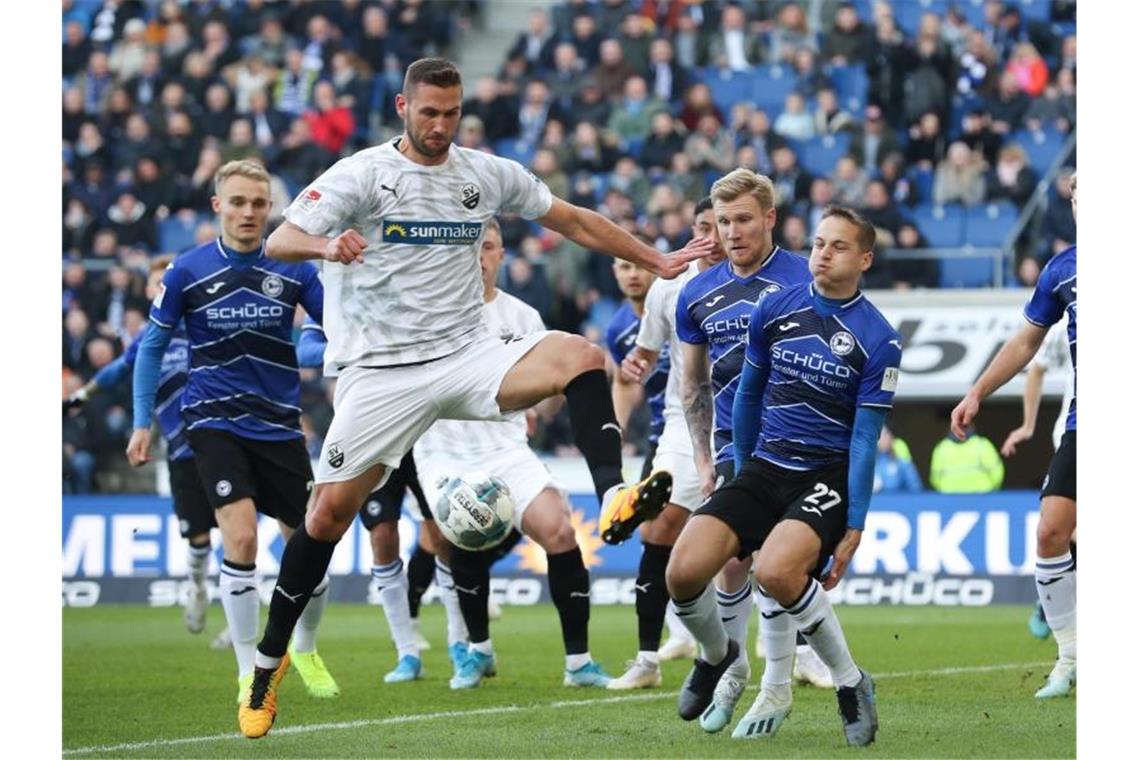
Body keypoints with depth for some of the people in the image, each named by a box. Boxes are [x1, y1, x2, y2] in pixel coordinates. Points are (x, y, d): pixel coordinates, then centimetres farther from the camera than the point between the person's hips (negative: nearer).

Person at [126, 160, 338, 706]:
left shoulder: (294, 269, -3)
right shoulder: (187, 271, -5)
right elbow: (153, 345, 5)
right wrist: (142, 423, 3)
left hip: (280, 426, 2)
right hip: (215, 421, -2)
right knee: (241, 540, -19)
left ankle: (305, 650, 33)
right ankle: (249, 673, -6)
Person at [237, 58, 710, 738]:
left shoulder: (489, 174, 7)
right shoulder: (362, 174, -4)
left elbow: (574, 221, 19)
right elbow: (280, 240, -15)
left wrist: (657, 262, 16)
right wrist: (326, 245, -38)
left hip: (469, 356, 3)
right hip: (383, 370, -2)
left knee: (579, 355, -24)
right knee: (332, 508, -6)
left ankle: (614, 496, -39)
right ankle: (269, 661, 9)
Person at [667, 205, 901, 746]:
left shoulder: (879, 341, -8)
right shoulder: (774, 309, 3)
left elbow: (865, 439, -7)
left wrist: (854, 529, -9)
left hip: (828, 476, -4)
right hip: (765, 467, 4)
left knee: (777, 571, -33)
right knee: (683, 572, -16)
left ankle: (851, 684, -10)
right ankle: (716, 654, 19)